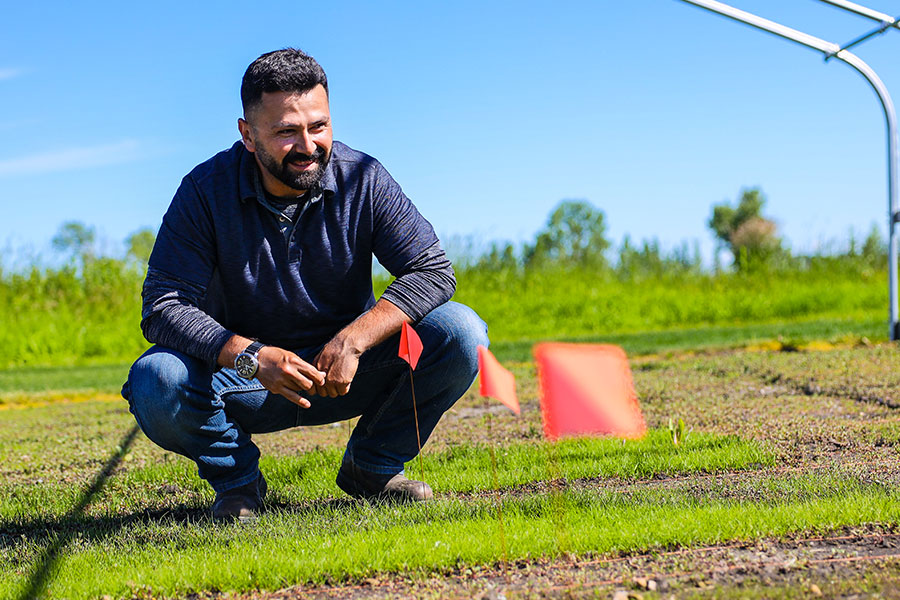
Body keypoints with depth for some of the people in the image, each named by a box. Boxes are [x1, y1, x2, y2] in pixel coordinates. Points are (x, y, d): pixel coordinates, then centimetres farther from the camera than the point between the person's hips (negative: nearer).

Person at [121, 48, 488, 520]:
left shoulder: (362, 179, -9)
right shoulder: (207, 190, -13)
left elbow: (433, 271, -15)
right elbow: (164, 306, -19)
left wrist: (353, 340, -30)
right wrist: (250, 357, -37)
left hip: (349, 373, 2)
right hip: (244, 377, -1)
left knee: (459, 332, -21)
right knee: (154, 382, -32)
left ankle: (372, 466, 2)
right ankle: (236, 477, 1)